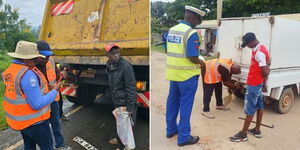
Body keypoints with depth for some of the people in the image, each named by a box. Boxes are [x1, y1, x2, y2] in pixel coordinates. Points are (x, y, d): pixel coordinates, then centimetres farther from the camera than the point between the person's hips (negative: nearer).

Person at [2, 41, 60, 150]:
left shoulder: (10, 71, 1)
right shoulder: (27, 74, -27)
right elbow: (37, 104, -28)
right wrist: (54, 91, -16)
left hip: (19, 118, 8)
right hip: (33, 121, -8)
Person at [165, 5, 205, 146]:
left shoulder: (171, 30, 6)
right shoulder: (191, 33, -18)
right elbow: (193, 58, -20)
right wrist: (201, 62, 0)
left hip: (173, 72, 7)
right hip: (187, 74, -7)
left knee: (172, 101, 18)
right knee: (185, 105, 3)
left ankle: (171, 129, 33)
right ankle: (184, 137, 15)